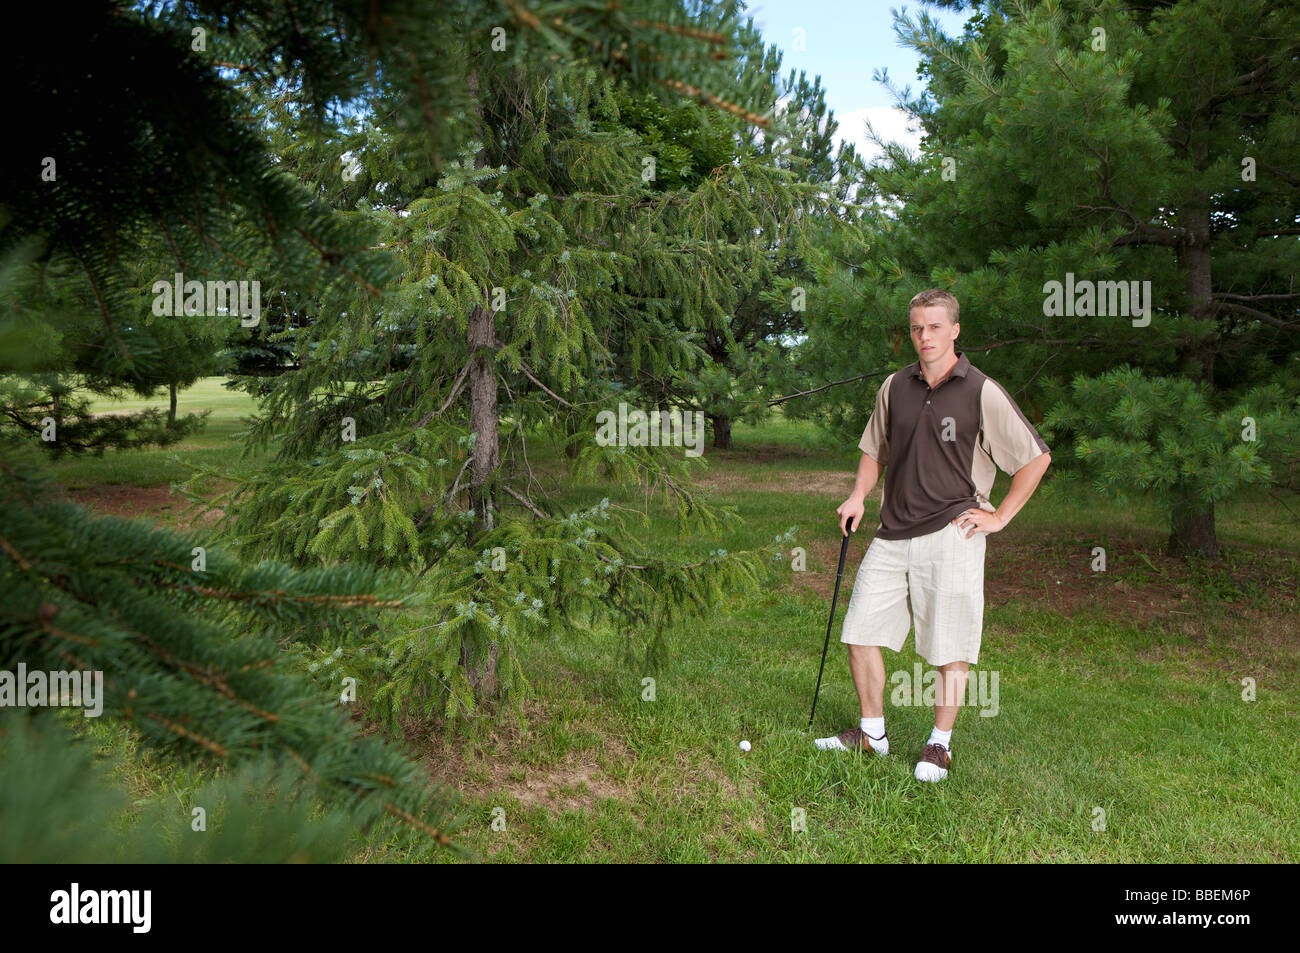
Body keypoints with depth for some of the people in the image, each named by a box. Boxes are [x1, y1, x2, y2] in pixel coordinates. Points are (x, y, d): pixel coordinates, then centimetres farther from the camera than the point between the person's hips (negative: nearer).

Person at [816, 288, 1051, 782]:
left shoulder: (982, 393, -5)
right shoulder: (894, 386, 10)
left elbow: (1037, 457, 1)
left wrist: (998, 517, -3)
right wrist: (858, 495, 7)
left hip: (950, 536, -5)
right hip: (892, 535, 5)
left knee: (950, 650, 2)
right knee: (860, 632, 5)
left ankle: (940, 744, 21)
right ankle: (872, 732, 23)